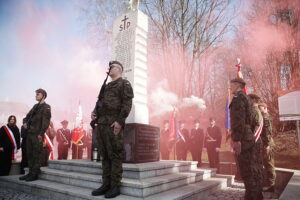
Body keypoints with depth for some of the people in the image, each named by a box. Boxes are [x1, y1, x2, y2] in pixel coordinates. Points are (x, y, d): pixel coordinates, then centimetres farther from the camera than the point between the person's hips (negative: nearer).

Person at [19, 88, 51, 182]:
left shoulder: (46, 107, -4)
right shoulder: (35, 106, 19)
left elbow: (45, 122, -12)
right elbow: (28, 116, 27)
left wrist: (40, 134, -18)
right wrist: (25, 122, 5)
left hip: (37, 135, -8)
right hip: (30, 133, 8)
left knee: (36, 155, -2)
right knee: (29, 154, 12)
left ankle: (34, 174, 5)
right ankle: (30, 173, 21)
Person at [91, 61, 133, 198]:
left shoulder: (124, 84, 2)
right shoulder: (106, 86, 25)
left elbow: (127, 103, -10)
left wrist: (119, 121, -19)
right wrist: (94, 112, 7)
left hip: (113, 124, -8)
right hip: (101, 124, 8)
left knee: (114, 155, -5)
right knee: (105, 155, 9)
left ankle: (115, 186, 2)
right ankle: (106, 184, 15)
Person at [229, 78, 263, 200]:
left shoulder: (239, 98, -9)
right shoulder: (245, 98, 21)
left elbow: (239, 120, -20)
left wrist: (236, 139, -22)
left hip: (243, 139, -10)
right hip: (249, 137, 10)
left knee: (247, 171, -6)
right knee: (253, 169, 14)